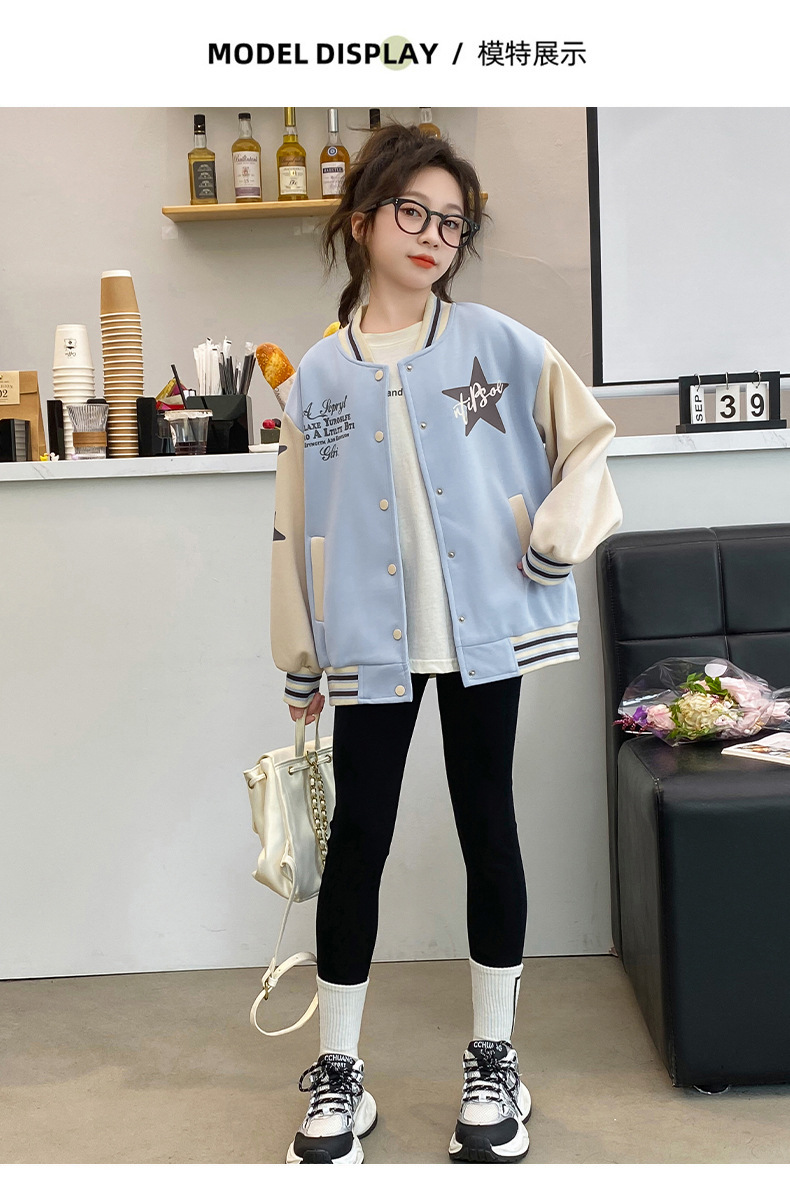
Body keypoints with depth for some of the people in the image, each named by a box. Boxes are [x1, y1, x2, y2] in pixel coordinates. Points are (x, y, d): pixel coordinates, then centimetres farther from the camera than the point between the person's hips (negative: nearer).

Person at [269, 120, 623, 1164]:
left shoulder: (498, 343, 2)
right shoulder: (321, 374, 6)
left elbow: (587, 436, 6)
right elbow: (299, 524, 7)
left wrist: (554, 543, -6)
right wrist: (301, 662, 8)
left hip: (483, 629, 0)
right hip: (370, 642, 1)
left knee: (489, 830, 8)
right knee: (358, 841, 4)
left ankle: (493, 1064, 24)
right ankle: (338, 1076, 19)